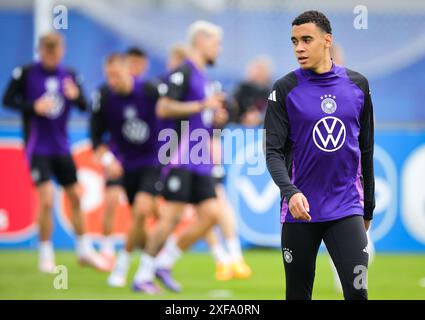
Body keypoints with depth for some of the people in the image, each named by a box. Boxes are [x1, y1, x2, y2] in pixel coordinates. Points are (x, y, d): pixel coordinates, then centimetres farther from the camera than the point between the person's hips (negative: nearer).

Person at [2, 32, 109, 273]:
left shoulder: (69, 75, 4)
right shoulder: (26, 73, -6)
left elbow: (84, 107, 2)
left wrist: (76, 96, -21)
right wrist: (34, 106, -19)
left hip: (61, 147, 4)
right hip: (37, 148, -4)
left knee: (76, 196, 9)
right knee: (47, 199, -14)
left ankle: (84, 251, 24)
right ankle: (46, 255, 1)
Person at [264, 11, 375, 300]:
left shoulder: (358, 85, 5)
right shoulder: (285, 89, -2)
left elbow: (366, 149, 13)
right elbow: (274, 152, -6)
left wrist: (368, 208, 16)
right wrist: (290, 192, -25)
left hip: (346, 209, 1)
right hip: (300, 211, -1)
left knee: (357, 292, -12)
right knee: (298, 295, 6)